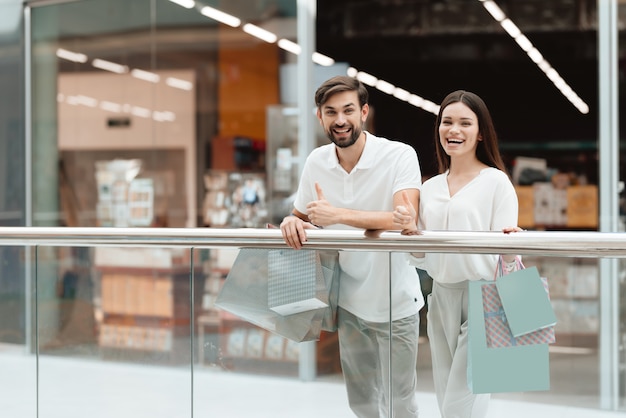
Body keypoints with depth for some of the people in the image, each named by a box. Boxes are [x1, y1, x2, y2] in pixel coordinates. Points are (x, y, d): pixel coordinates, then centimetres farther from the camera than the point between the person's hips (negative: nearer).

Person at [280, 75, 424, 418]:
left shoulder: (400, 156, -17)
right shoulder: (316, 162, -2)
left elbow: (407, 221, -31)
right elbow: (302, 216, 10)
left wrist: (338, 214, -32)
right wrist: (292, 222, -15)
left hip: (395, 303, -4)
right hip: (348, 302, 5)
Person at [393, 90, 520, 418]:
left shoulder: (496, 182, -4)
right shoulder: (430, 188, 11)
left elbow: (505, 254, -8)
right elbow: (421, 255, 12)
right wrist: (408, 228, -7)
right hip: (441, 297, 6)